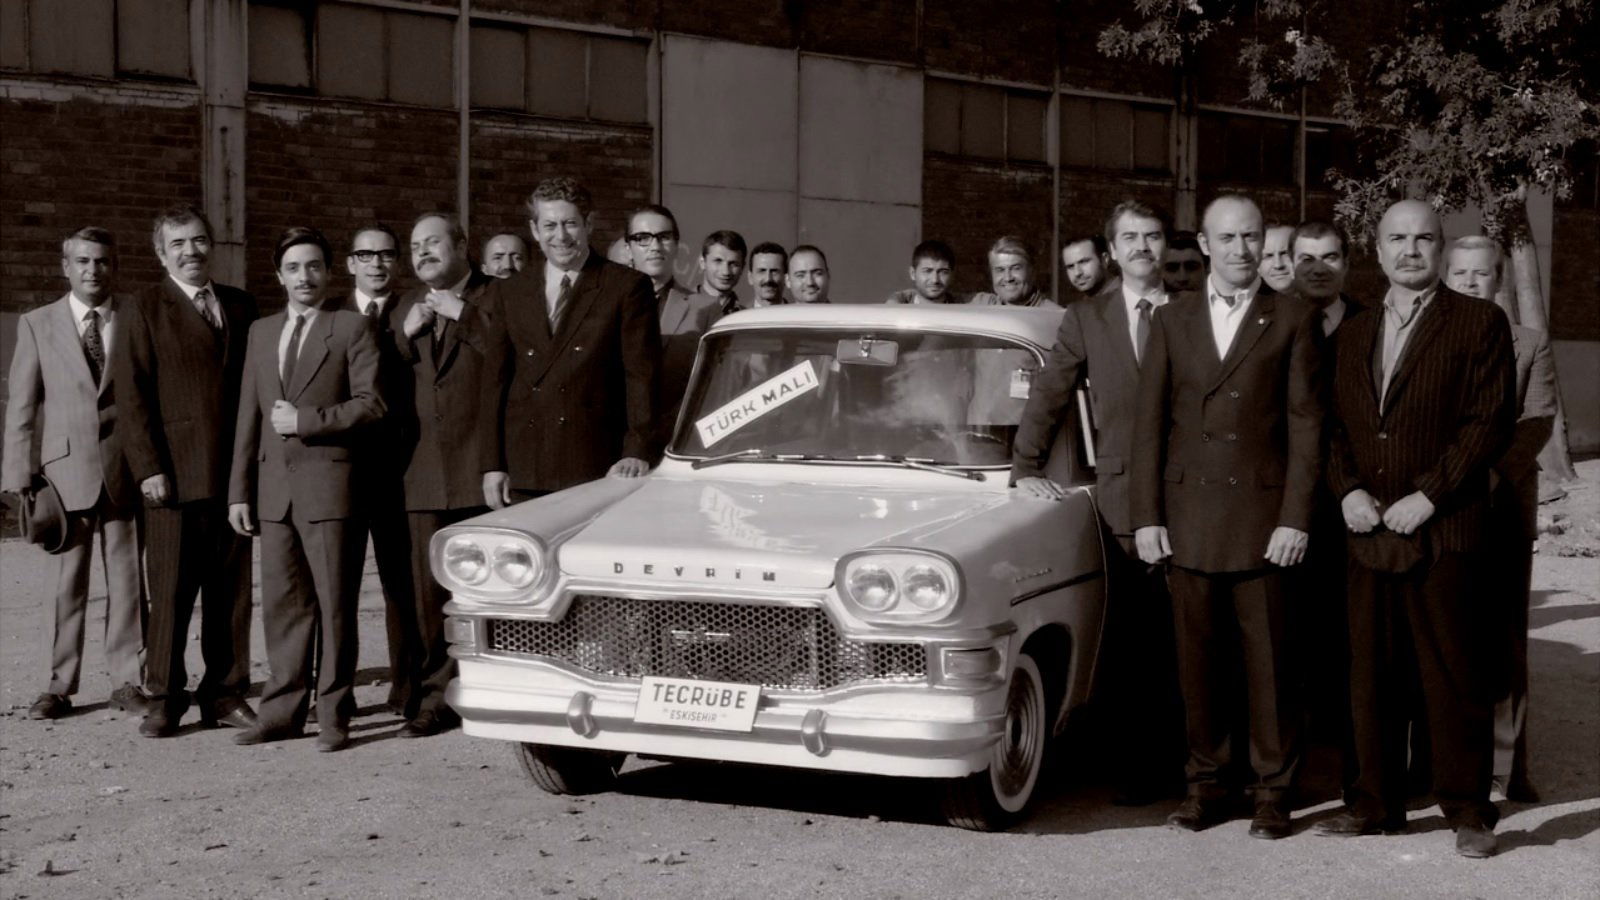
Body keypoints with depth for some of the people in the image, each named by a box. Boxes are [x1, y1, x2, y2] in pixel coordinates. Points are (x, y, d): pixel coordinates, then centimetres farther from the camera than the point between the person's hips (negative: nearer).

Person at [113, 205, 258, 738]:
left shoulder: (241, 307, 14)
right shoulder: (143, 313, 3)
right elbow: (132, 399, -3)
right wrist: (148, 469, -11)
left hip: (236, 474, 4)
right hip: (175, 475, -4)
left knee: (232, 591, 6)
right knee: (170, 592, -1)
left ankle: (225, 694, 14)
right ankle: (164, 700, 7)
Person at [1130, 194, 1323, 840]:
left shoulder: (1292, 319, 4)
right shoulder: (1172, 320, 10)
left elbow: (1305, 424, 0)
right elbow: (1150, 423, 8)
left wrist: (1296, 518, -7)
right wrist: (1147, 516, 1)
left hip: (1261, 514, -2)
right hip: (1188, 514, 2)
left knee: (1267, 660, 2)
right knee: (1199, 659, 6)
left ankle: (1273, 793, 11)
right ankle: (1206, 785, 16)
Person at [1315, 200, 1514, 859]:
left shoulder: (1478, 323, 1)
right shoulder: (1353, 335, 17)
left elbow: (1491, 421, -7)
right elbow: (1335, 426, 16)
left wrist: (1429, 494, -13)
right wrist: (1347, 489, -2)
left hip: (1444, 532, -5)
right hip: (1369, 533, 5)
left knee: (1454, 678, -1)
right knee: (1371, 676, 8)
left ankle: (1468, 811, 7)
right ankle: (1375, 802, 17)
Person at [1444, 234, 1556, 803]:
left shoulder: (1530, 346, 10)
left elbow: (1538, 421, -2)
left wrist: (1494, 474, -17)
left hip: (1503, 506, 0)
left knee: (1504, 639, 0)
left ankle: (1506, 768, 3)